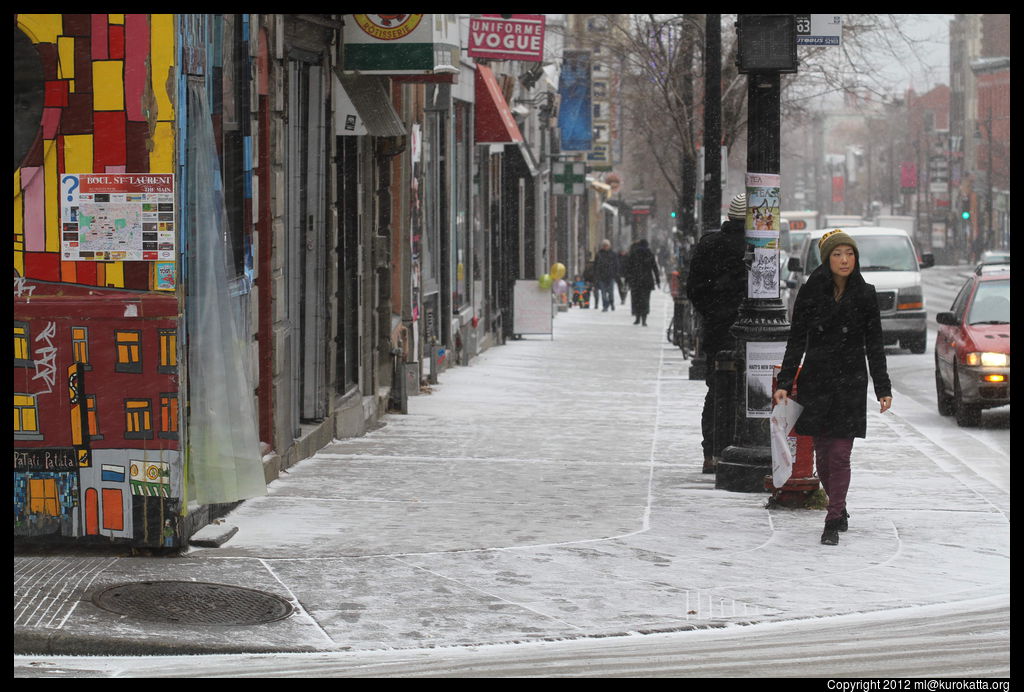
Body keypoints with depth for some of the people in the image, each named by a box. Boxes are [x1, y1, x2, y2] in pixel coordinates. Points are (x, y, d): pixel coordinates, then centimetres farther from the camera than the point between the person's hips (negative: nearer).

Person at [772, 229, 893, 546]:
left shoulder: (865, 295, 1)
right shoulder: (810, 293, 0)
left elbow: (874, 345, 5)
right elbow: (796, 341, 2)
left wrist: (882, 388, 0)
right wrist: (784, 383, -5)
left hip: (851, 383, -1)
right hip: (815, 382, 1)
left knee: (840, 454, -7)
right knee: (822, 455, 7)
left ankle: (833, 523, -5)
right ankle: (840, 512, 26)